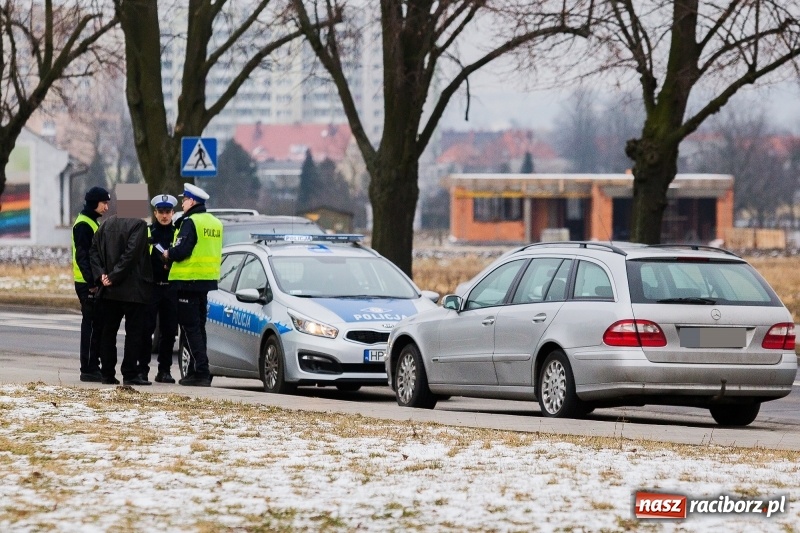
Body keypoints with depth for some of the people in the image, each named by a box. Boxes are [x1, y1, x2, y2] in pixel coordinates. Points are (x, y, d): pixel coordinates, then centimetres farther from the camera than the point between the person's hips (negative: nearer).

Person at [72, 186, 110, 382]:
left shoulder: (92, 223, 19)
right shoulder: (83, 225, -12)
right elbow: (82, 256, -19)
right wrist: (92, 281, -24)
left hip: (93, 283, 10)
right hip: (88, 285, -10)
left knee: (97, 325, 10)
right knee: (91, 325, -8)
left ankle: (92, 367, 14)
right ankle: (88, 369, -6)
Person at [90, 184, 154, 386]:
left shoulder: (109, 223, 8)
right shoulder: (139, 224, -11)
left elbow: (94, 250, 6)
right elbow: (131, 254, -19)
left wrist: (101, 274, -1)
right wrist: (114, 276, -14)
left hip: (110, 290, 6)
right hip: (134, 290, -6)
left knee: (109, 331, 10)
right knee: (133, 331, -1)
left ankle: (108, 373, 10)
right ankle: (130, 373, -5)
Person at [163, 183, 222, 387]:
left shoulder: (190, 222, -14)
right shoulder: (215, 223, 13)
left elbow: (181, 250, -23)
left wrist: (168, 254, -1)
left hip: (188, 281, -8)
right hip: (207, 279, 8)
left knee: (190, 327, -5)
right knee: (198, 326, 16)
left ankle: (201, 371, -11)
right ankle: (196, 370, 19)